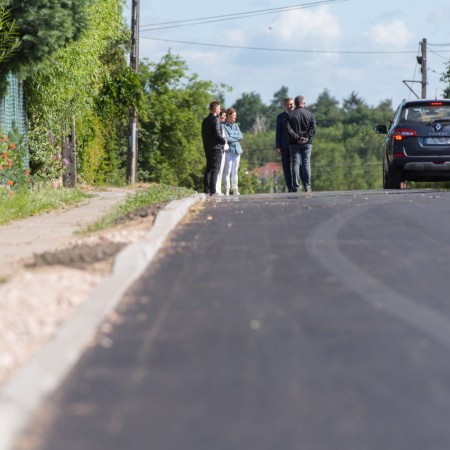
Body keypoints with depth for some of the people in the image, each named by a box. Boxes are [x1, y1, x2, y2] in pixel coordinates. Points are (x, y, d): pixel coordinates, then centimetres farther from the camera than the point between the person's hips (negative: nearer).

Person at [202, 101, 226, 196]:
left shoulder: (205, 120, 12)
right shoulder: (215, 120, -14)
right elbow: (217, 134, -20)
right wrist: (224, 141, -4)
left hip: (207, 148, 8)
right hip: (216, 148, -8)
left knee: (208, 169, 12)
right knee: (215, 169, -6)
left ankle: (206, 190, 13)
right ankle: (213, 191, -9)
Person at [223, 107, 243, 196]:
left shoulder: (235, 125, 17)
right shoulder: (223, 126, -5)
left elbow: (241, 136, 6)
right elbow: (226, 138, -14)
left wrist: (231, 137, -6)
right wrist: (236, 138, -1)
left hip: (237, 150, 7)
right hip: (228, 151, -7)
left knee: (235, 171, 9)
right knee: (227, 171, -8)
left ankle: (235, 190, 12)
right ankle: (227, 190, -7)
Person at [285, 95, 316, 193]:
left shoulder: (290, 115, 0)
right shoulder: (310, 114, 4)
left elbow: (288, 129, -10)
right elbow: (313, 129, -5)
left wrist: (297, 138, -12)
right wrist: (306, 138, -10)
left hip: (294, 144, -1)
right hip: (307, 144, 1)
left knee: (295, 164, 1)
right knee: (306, 164, 5)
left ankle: (296, 187, -3)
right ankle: (307, 187, 0)